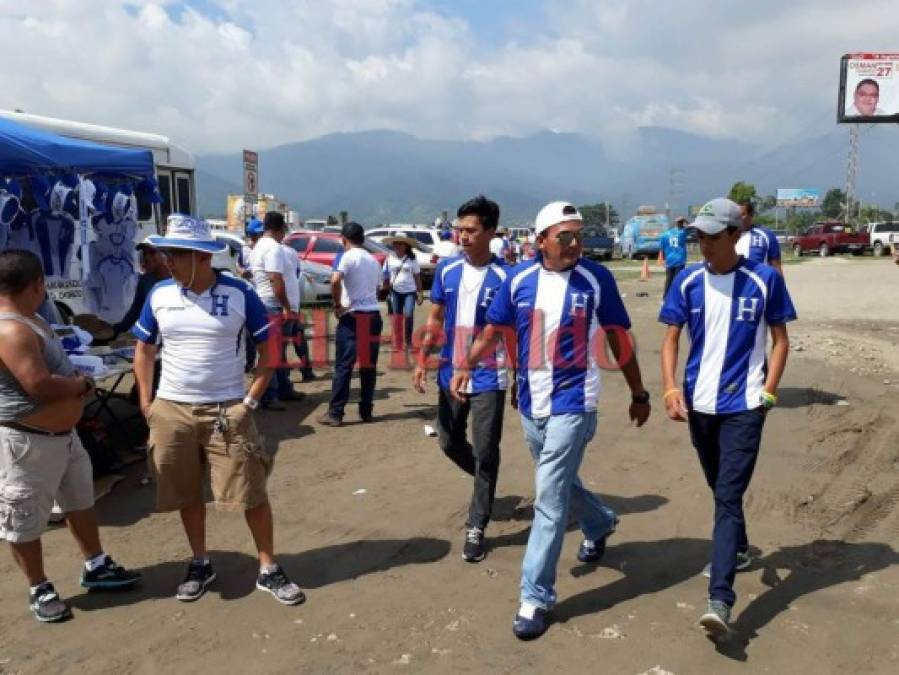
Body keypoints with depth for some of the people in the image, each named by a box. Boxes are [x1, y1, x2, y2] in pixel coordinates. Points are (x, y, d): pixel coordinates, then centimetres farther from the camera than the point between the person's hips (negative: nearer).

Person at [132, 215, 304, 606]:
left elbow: (269, 350, -3)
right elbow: (144, 350, 12)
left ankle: (268, 570, 17)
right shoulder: (159, 295, 0)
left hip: (227, 411, -3)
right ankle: (200, 564, 33)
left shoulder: (240, 295, -9)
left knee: (251, 494, 1)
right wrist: (146, 403, 3)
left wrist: (250, 402, -10)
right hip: (172, 411, 3)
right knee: (188, 495, 14)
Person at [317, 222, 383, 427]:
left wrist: (337, 305, -13)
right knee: (368, 366, 11)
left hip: (353, 317, -6)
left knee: (343, 366, -3)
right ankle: (366, 411, 15)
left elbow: (335, 280, -24)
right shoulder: (373, 260, 15)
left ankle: (335, 413, -2)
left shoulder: (349, 256, -8)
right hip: (373, 316, 6)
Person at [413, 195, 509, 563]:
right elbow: (435, 319, 9)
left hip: (488, 379, -4)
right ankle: (485, 482, 44)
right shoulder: (446, 269, 1)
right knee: (449, 442, 16)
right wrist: (422, 360, 1)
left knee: (485, 453, 1)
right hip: (450, 374, 5)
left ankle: (476, 529, 14)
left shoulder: (504, 277, -11)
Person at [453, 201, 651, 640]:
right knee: (559, 483, 23)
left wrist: (639, 394, 6)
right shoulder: (519, 279, -1)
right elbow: (494, 329, 11)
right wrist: (465, 366, 1)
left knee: (549, 500, -6)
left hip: (572, 406, -4)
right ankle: (600, 524, 53)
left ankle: (535, 597, 5)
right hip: (530, 404, 5)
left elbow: (619, 339, 0)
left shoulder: (597, 279, -8)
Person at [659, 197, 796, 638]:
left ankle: (720, 600, -12)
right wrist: (670, 388, -12)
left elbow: (779, 339, 2)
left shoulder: (764, 279, -6)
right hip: (699, 403, 4)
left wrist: (769, 391, -8)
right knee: (720, 490, 20)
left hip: (744, 406, -4)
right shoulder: (688, 281, 0)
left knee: (729, 497, -10)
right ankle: (737, 551, 45)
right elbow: (671, 339, 2)